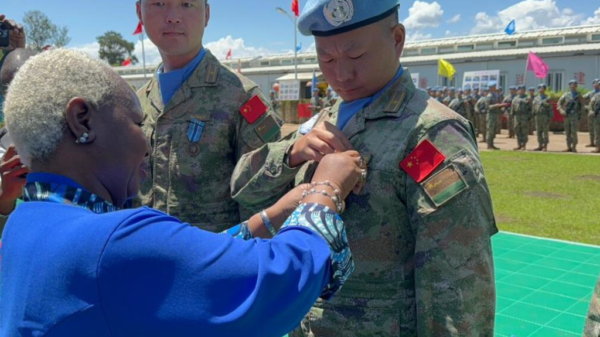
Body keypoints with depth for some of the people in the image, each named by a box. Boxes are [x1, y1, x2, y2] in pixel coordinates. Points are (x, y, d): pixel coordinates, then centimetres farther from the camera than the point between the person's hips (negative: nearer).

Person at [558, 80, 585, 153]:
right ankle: (569, 147, 9)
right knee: (567, 132, 4)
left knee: (573, 132, -10)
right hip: (567, 115, 2)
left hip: (575, 115, -2)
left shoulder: (579, 96, 7)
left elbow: (582, 106, 10)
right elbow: (559, 103, 8)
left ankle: (574, 147, -5)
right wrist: (562, 111, -7)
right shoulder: (566, 95, 10)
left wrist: (580, 114, -1)